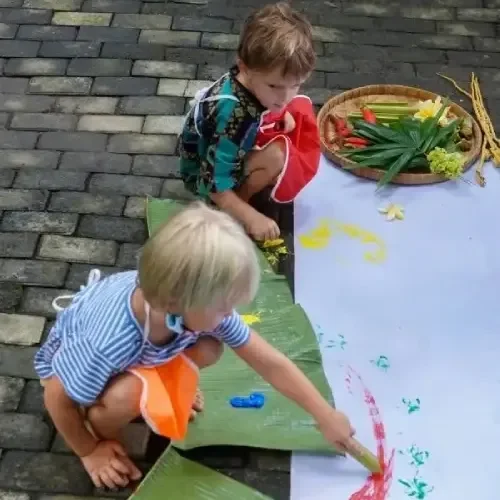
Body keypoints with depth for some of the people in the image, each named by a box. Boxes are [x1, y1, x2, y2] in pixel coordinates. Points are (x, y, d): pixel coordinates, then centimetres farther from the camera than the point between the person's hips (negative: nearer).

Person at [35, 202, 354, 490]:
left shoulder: (200, 307, -28)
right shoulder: (107, 342, -45)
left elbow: (270, 363, -18)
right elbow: (56, 398, -28)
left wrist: (326, 416, -11)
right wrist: (89, 452, -12)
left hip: (144, 353, 5)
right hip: (75, 359, -5)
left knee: (208, 348, -19)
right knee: (127, 394, -36)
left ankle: (160, 387, 14)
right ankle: (104, 434, 1)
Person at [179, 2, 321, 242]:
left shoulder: (251, 81, -20)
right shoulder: (233, 115, -41)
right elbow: (215, 184, -33)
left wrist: (282, 116, -8)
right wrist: (251, 218, -29)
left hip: (235, 150, 8)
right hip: (204, 174, -8)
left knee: (302, 107, 4)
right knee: (276, 156, -33)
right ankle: (242, 195, -5)